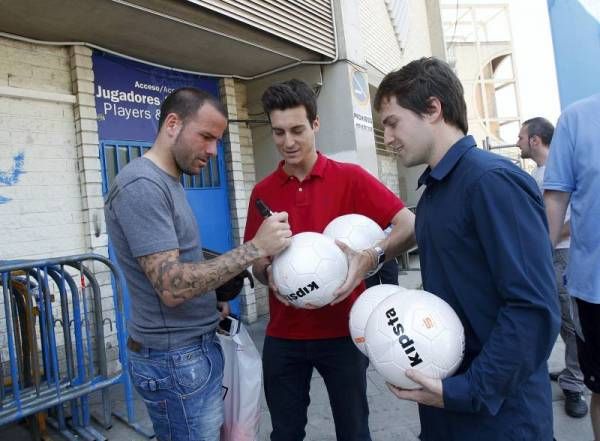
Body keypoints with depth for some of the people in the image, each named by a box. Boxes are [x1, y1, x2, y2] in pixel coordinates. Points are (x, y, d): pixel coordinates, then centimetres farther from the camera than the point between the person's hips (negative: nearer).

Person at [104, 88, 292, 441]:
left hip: (197, 347, 9)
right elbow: (172, 287, -26)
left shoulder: (167, 182, 10)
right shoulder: (142, 185, -20)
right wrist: (255, 248, -26)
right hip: (176, 359, -9)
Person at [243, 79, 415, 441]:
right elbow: (257, 263, 8)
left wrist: (372, 258, -29)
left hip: (342, 331, -2)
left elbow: (410, 226, -12)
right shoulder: (262, 193, 3)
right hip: (283, 336, 3)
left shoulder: (350, 177, -6)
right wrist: (269, 274, -14)